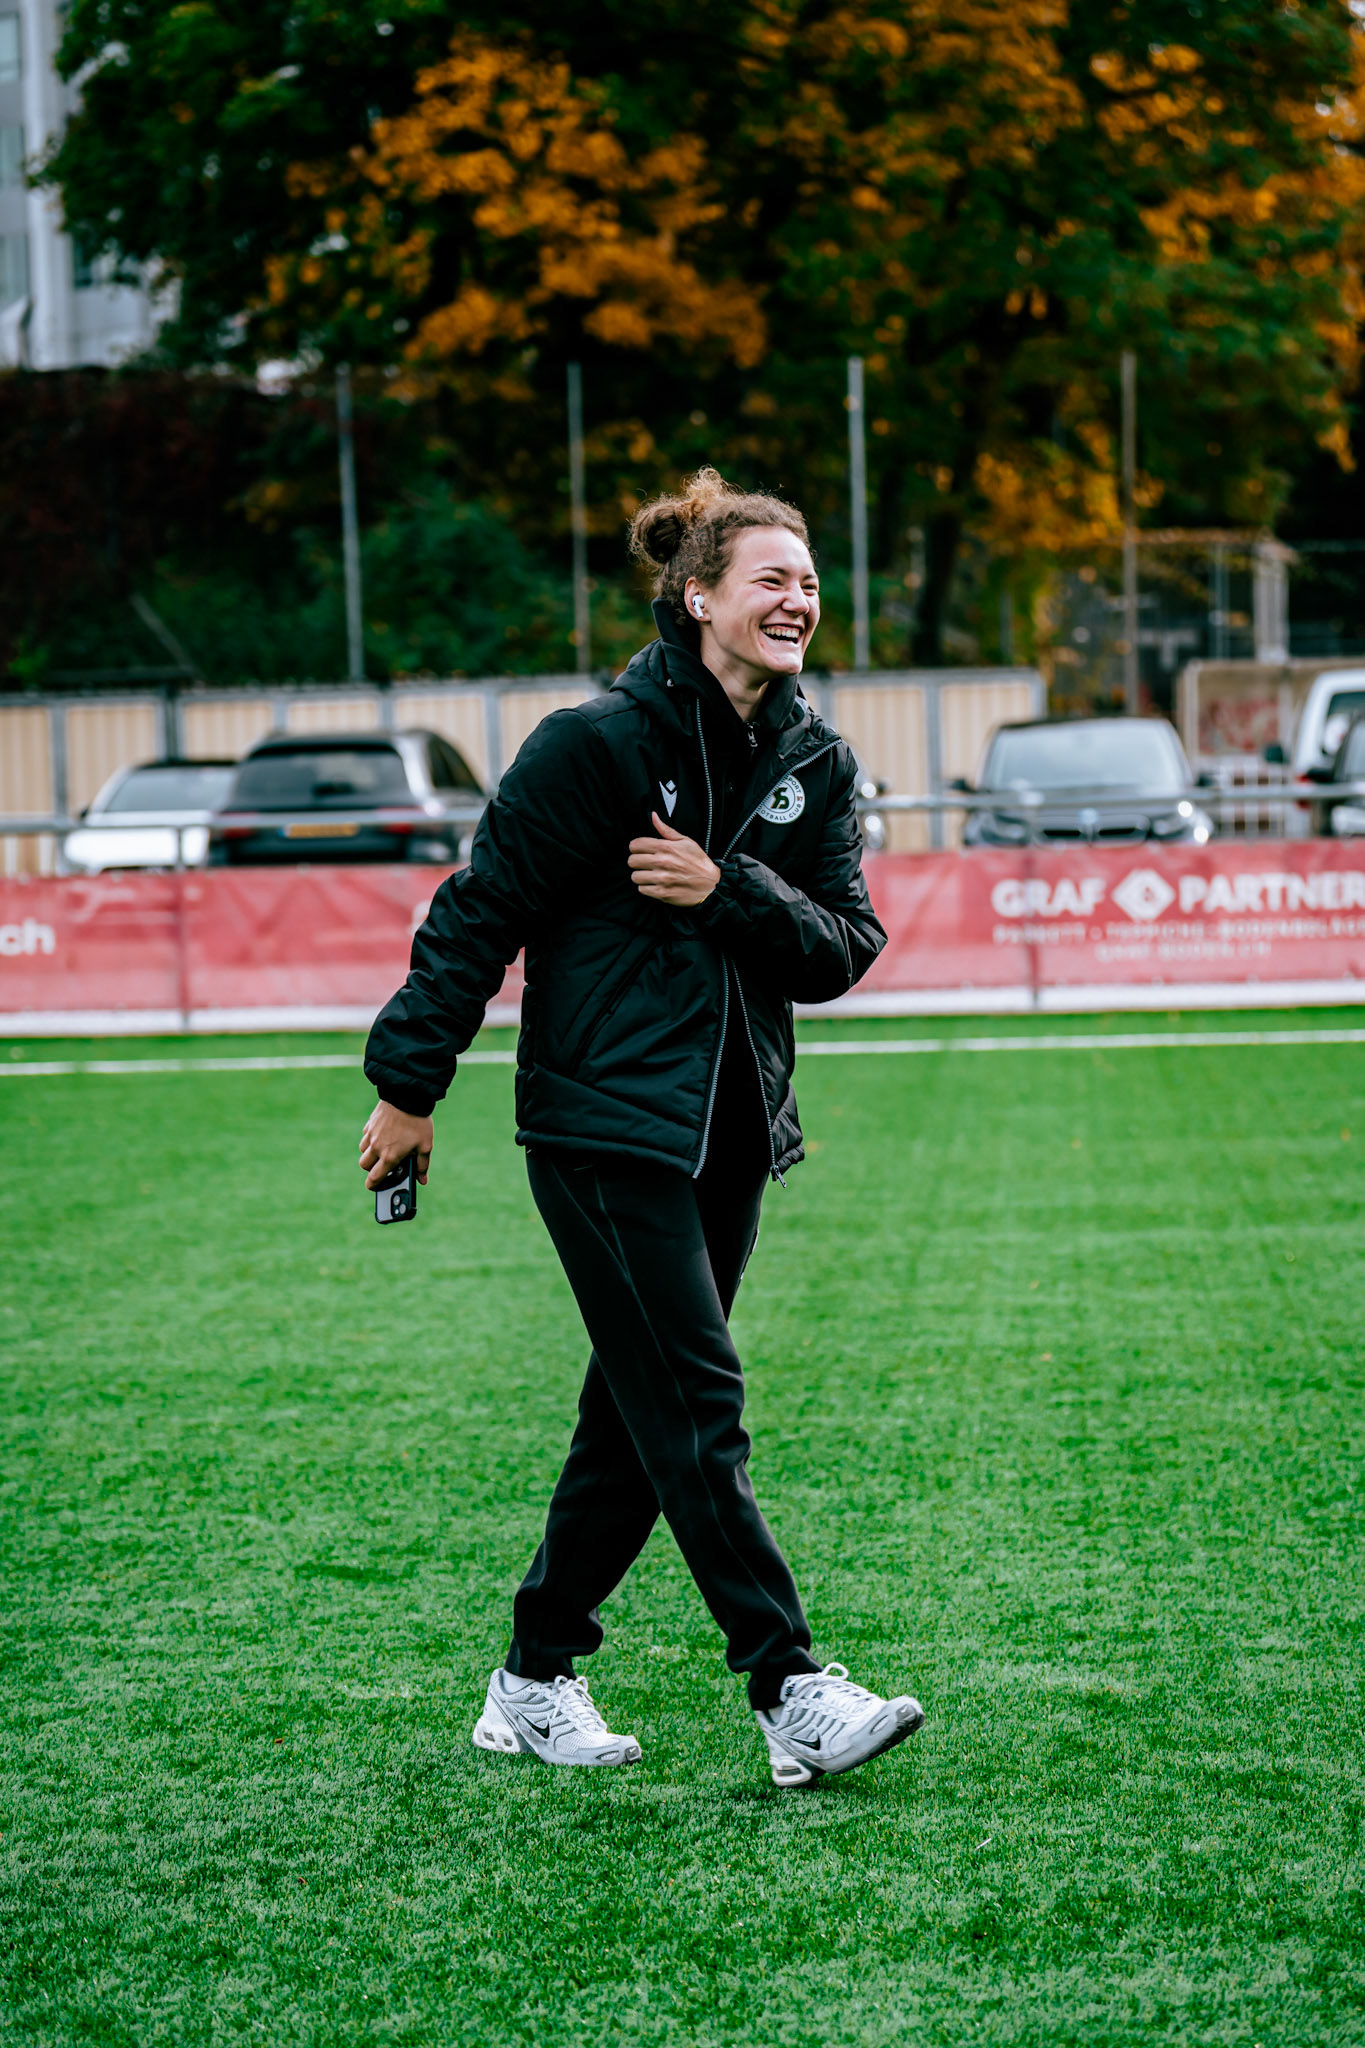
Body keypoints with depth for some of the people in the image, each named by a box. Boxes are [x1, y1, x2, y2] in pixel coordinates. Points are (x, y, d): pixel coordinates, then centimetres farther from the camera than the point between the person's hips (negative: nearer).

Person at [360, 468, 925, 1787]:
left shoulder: (813, 763, 7)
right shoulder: (601, 740, -10)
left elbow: (843, 949, 2)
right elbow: (479, 911, -7)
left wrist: (725, 892, -15)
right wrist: (410, 1085, -6)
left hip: (733, 1131, 7)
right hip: (603, 1122, -7)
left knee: (637, 1418, 11)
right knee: (693, 1410, -9)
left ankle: (534, 1682, 22)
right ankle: (793, 1696, -9)